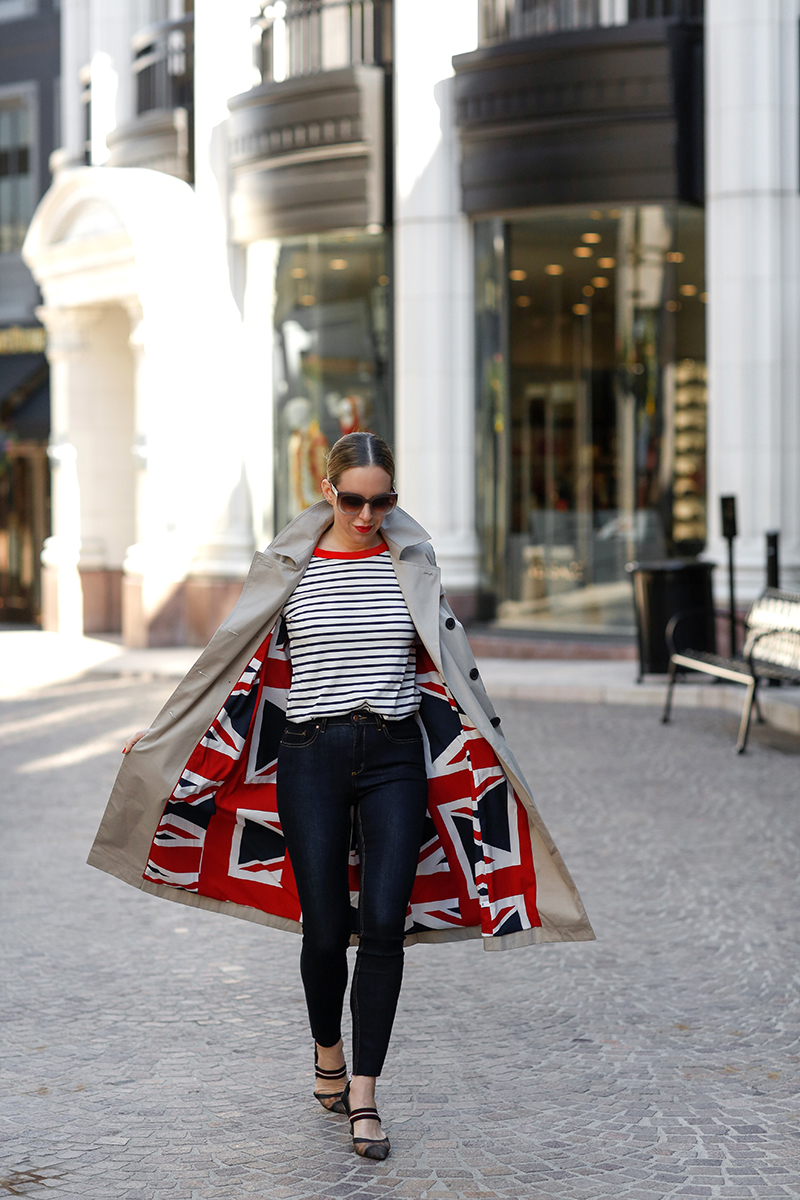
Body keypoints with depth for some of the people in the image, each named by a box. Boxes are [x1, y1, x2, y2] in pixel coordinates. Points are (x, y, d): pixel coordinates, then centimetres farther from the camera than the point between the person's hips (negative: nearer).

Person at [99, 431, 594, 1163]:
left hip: (395, 758, 1)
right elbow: (237, 662, 10)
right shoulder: (288, 567, 3)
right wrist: (158, 737, 14)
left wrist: (492, 756, 11)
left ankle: (363, 1096, 0)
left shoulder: (413, 564, 6)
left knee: (385, 923, -10)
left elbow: (450, 664, 11)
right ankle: (327, 1050, 30)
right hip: (311, 757, 0)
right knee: (326, 930, 0)